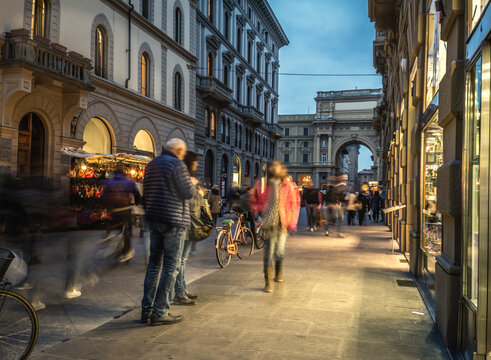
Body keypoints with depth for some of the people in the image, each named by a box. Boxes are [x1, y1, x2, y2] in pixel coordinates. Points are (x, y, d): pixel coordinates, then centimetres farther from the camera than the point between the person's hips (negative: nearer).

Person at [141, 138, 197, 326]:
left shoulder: (152, 165, 15)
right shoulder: (177, 164, -11)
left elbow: (146, 191, 21)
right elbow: (188, 193, -13)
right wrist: (192, 183, 6)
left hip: (154, 219, 8)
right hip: (174, 221, -8)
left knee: (154, 263, 13)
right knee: (171, 266, -1)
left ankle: (147, 309, 18)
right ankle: (160, 312, 2)